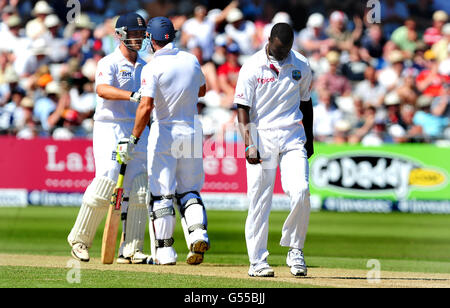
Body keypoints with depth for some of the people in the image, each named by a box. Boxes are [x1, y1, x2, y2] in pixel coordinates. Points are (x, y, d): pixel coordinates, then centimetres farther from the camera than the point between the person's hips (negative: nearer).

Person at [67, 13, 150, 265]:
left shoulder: (145, 67, 16)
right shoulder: (109, 63, -5)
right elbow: (103, 90, -24)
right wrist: (132, 95, -39)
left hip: (138, 130, 6)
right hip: (110, 128, -6)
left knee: (138, 187, -4)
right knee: (106, 182, -14)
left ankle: (131, 250, -2)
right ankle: (80, 239, 3)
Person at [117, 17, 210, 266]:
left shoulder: (153, 68, -14)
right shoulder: (191, 60, 3)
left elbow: (146, 106, -23)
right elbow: (201, 90, 20)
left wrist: (134, 140, -19)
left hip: (164, 132, -5)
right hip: (192, 131, 5)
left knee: (161, 194, 2)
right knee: (188, 190, 14)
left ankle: (164, 251, 2)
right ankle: (198, 232, -8)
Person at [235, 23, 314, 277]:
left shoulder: (301, 65, 7)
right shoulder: (252, 67, -4)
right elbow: (243, 108, -6)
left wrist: (309, 138, 19)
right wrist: (249, 143, -15)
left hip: (293, 136, 2)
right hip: (262, 137, -2)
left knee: (301, 192, -14)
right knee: (260, 200, -3)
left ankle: (295, 250, 2)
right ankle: (258, 261, 3)